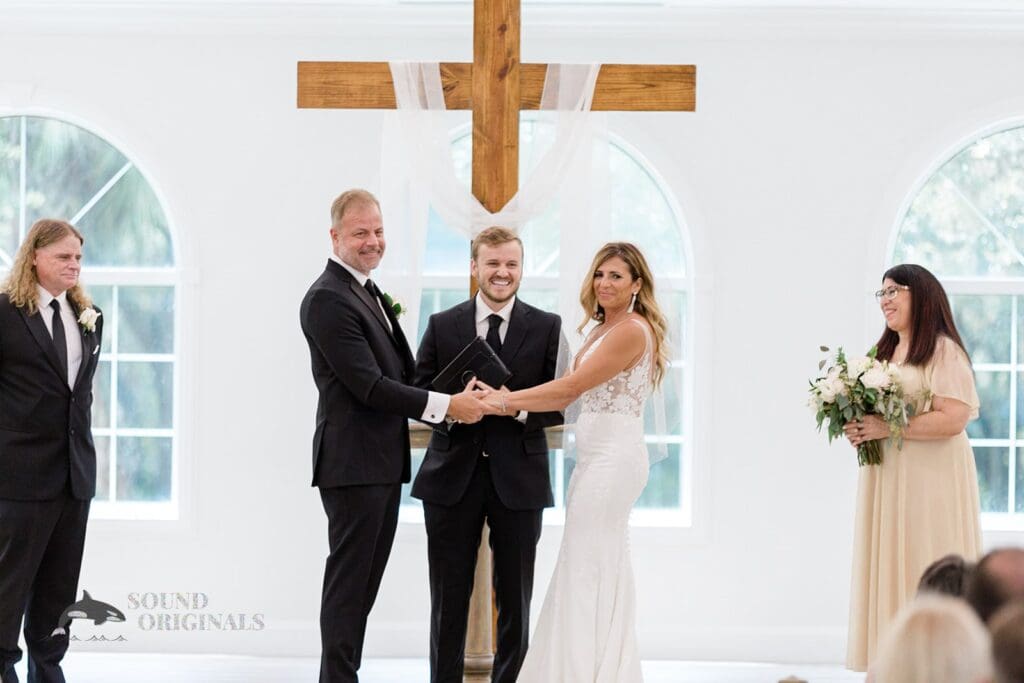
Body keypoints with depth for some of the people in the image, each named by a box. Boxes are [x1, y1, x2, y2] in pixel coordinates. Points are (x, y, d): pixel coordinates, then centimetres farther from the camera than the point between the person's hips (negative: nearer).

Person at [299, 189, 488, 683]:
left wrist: (455, 394, 6)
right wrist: (446, 405, -17)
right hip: (354, 462, -10)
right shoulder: (328, 298, -15)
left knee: (365, 582, 12)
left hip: (383, 462, 10)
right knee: (349, 582, -5)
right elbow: (369, 386, -20)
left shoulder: (367, 292, 17)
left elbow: (399, 375, 20)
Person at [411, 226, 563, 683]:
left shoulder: (547, 328, 3)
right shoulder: (442, 326, 6)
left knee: (515, 602, 7)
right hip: (454, 476, 0)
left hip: (518, 479, 0)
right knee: (448, 601, 5)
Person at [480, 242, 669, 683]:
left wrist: (506, 401, -15)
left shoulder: (632, 330, -13)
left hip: (611, 459, -10)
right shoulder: (604, 330, 17)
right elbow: (570, 395, 11)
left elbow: (571, 386, -18)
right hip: (598, 457, 10)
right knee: (601, 570, 11)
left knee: (588, 568, -7)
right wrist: (511, 403, 0)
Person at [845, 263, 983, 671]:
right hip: (885, 480, 8)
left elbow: (953, 419, -18)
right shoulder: (884, 352, 17)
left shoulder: (943, 351, -9)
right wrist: (860, 429, 3)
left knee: (927, 576, -7)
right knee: (888, 567, 4)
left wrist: (886, 428, -19)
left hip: (929, 482, -8)